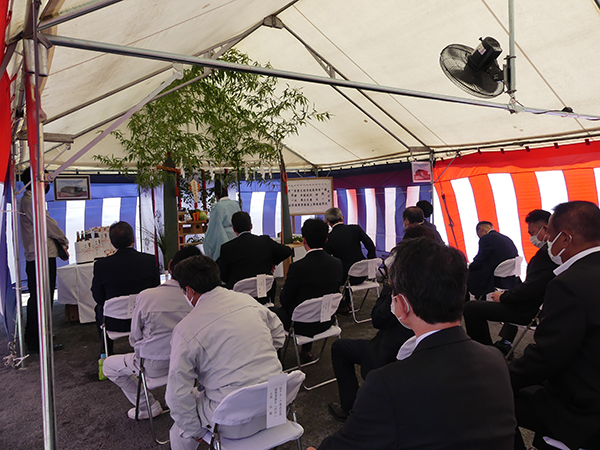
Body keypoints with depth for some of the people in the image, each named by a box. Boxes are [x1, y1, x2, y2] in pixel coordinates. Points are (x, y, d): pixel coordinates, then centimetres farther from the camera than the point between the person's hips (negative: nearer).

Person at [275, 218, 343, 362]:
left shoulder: (298, 267, -25)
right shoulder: (337, 264, -10)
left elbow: (284, 300, -13)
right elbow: (335, 291, 6)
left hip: (302, 325, -5)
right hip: (326, 322, 5)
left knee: (273, 312, 18)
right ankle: (306, 351, 39)